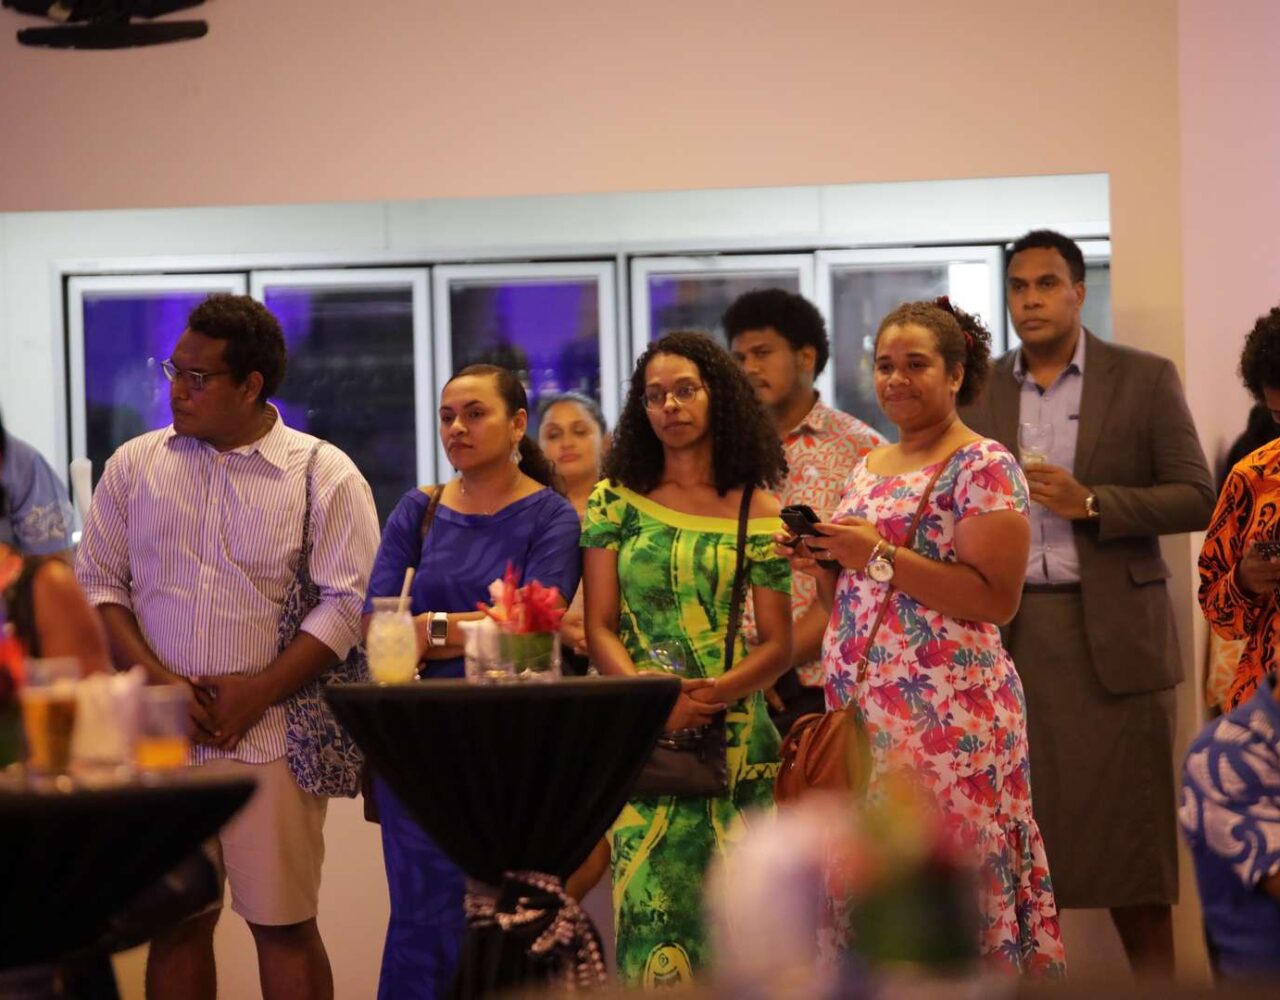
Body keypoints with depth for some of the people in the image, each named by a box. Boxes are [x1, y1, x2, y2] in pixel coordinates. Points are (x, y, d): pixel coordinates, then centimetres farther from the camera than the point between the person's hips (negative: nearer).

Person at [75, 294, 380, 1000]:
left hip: (271, 738, -3)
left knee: (283, 925, 0)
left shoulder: (326, 477, -1)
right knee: (175, 922, 6)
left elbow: (348, 603, -6)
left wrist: (258, 693, -13)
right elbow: (96, 583, 9)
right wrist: (154, 677, -7)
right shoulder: (134, 466, 10)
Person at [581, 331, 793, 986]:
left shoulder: (759, 514, 5)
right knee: (651, 902, -7)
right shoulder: (615, 502, 7)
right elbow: (599, 627, 3)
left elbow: (778, 644, 3)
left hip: (733, 731, 0)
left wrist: (720, 691, -16)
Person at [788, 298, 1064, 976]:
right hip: (863, 708, 7)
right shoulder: (868, 469, 17)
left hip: (947, 712, -7)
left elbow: (997, 599, -16)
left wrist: (880, 556, -18)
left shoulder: (984, 468, -6)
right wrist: (823, 564, 2)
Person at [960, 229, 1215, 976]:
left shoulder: (1146, 380, 4)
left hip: (1112, 631, -2)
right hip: (1009, 632, 2)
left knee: (1130, 828, -1)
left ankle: (1155, 971, 8)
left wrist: (1091, 502, -14)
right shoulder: (981, 391, 11)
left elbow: (1196, 498, -1)